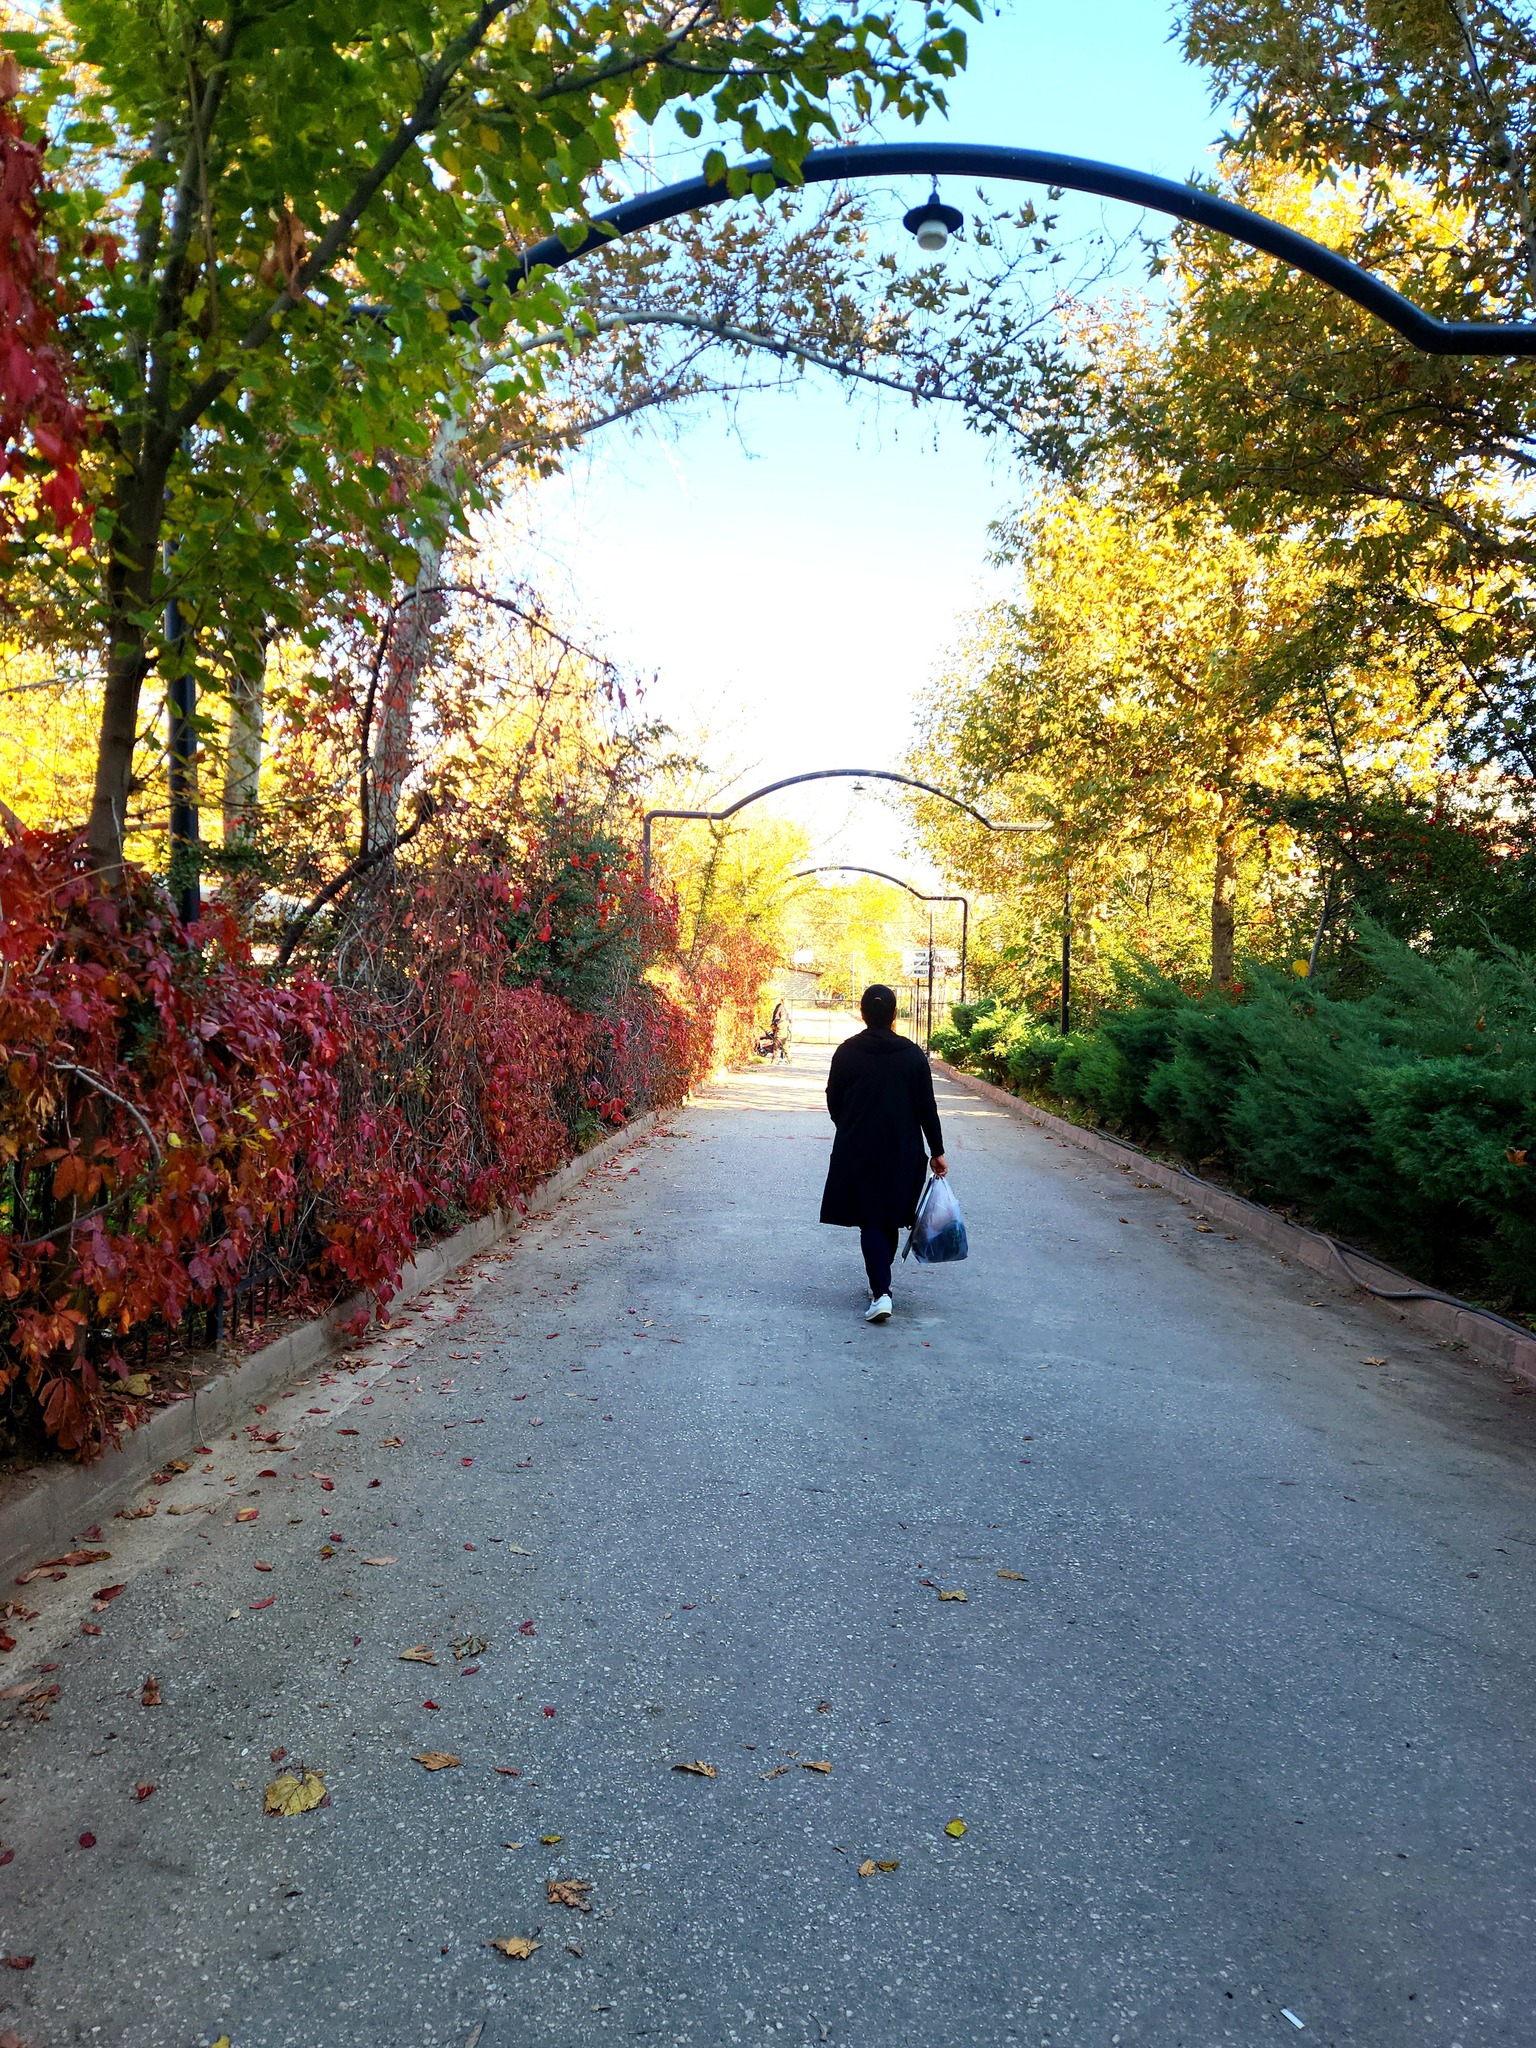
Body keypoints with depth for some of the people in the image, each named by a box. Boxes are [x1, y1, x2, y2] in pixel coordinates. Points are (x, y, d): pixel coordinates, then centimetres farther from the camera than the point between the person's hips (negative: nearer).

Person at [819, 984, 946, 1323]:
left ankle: (881, 1292, -14)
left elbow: (833, 1102, 3)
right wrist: (936, 1151, 6)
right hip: (902, 1152, 2)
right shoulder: (913, 1054, -3)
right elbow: (927, 1108, -1)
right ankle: (880, 1280, 30)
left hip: (856, 1151, -1)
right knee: (890, 1218, 16)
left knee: (870, 1221, -1)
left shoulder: (846, 1052, -4)